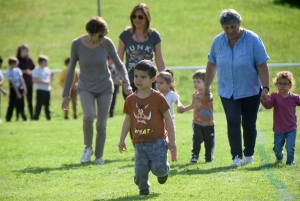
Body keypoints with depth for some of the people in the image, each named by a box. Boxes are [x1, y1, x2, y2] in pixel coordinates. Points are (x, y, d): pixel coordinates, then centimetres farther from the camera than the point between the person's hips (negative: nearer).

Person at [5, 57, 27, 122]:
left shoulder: (17, 70, 5)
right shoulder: (9, 72, -14)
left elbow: (21, 79, 7)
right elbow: (13, 83, -16)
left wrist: (24, 88, 0)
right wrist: (17, 93, -17)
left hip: (20, 89, 6)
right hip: (14, 90, -6)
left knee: (21, 104, 12)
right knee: (12, 105, -4)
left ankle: (24, 118, 18)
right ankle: (8, 118, 2)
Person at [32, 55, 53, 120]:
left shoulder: (47, 70, 15)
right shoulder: (37, 70, -7)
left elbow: (50, 80, 22)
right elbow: (34, 80, -16)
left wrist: (51, 76, 1)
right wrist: (44, 82, -20)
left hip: (47, 89, 7)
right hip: (40, 89, -7)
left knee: (47, 104, 11)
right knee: (39, 104, -10)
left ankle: (48, 117, 15)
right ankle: (36, 117, -7)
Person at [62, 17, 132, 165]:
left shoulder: (107, 43, -12)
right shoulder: (77, 44, -13)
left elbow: (119, 65, -1)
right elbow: (71, 70, -2)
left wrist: (126, 82, -19)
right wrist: (66, 94, 2)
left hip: (104, 88, 1)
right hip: (86, 88, -1)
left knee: (101, 125, -2)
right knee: (88, 116, -26)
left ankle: (99, 156, 18)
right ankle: (88, 147, -2)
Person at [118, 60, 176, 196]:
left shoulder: (158, 98, -8)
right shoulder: (131, 100, 2)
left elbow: (168, 119, -3)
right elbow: (128, 121, 12)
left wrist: (172, 140, -5)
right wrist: (122, 140, 10)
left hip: (157, 141, -3)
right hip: (140, 143, 3)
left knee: (158, 168, -11)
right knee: (140, 169, -5)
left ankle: (164, 171, 26)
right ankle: (143, 188, 21)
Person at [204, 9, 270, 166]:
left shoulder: (253, 40, -12)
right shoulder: (218, 41, -2)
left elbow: (262, 66, -12)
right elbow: (212, 64, 9)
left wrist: (265, 88, -18)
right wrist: (207, 85, 12)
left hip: (250, 91, -1)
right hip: (227, 92, 2)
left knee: (249, 124, 6)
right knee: (233, 122, -12)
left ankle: (249, 154, 24)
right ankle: (236, 156, -10)